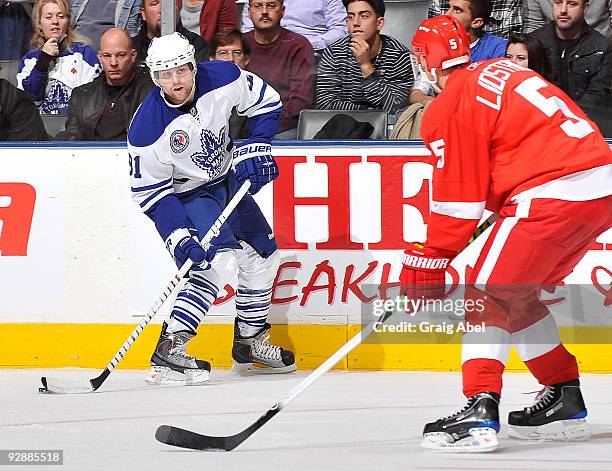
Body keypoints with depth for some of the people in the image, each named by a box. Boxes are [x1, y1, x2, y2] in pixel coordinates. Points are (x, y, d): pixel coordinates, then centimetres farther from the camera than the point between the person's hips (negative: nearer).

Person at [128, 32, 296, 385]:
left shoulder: (224, 79, -21)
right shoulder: (148, 128, -30)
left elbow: (266, 102, -2)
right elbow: (149, 192, -22)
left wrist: (256, 147, -12)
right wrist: (178, 235, -31)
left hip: (229, 180, 6)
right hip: (186, 194, -6)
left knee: (263, 253, 15)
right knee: (220, 260, -25)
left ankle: (250, 343, 31)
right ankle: (169, 350, -29)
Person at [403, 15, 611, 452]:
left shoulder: (450, 107, -5)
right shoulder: (501, 70, 21)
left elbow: (457, 198, -5)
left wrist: (428, 260, 3)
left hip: (554, 196, -9)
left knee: (488, 296, -3)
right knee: (517, 295, 21)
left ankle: (480, 413, -17)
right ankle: (567, 403, 24)